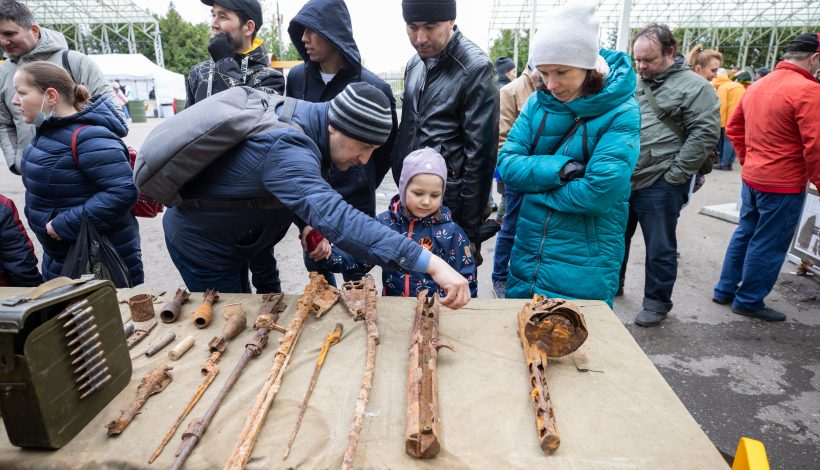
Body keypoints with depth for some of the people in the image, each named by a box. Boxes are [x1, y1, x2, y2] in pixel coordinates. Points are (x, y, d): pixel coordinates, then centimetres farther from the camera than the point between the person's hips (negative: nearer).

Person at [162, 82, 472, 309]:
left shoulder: (303, 116, -8)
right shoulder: (287, 147, -39)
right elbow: (337, 220, -53)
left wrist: (309, 224, -12)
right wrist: (431, 264, -58)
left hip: (228, 239, 9)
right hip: (199, 242, -9)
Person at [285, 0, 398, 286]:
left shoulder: (373, 88, -12)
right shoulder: (297, 77, -1)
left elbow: (387, 148, 1)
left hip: (354, 203, -4)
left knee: (355, 279, 8)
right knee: (315, 270, 19)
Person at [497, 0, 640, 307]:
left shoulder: (621, 112, -14)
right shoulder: (537, 103, 0)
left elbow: (598, 193, -23)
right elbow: (506, 165, -7)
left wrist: (534, 189, -12)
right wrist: (560, 169, -20)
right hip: (528, 255, 5)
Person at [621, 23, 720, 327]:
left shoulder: (693, 86, -6)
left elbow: (706, 133, -10)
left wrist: (675, 174, -14)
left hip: (659, 185, -5)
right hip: (621, 180, 6)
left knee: (660, 248, 6)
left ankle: (657, 302, 22)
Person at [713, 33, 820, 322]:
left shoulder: (757, 86, 7)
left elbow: (733, 128, 15)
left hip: (751, 177, 8)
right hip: (784, 184, -8)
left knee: (744, 234, 18)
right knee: (768, 244, 4)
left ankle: (725, 290, 27)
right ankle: (749, 301, 16)